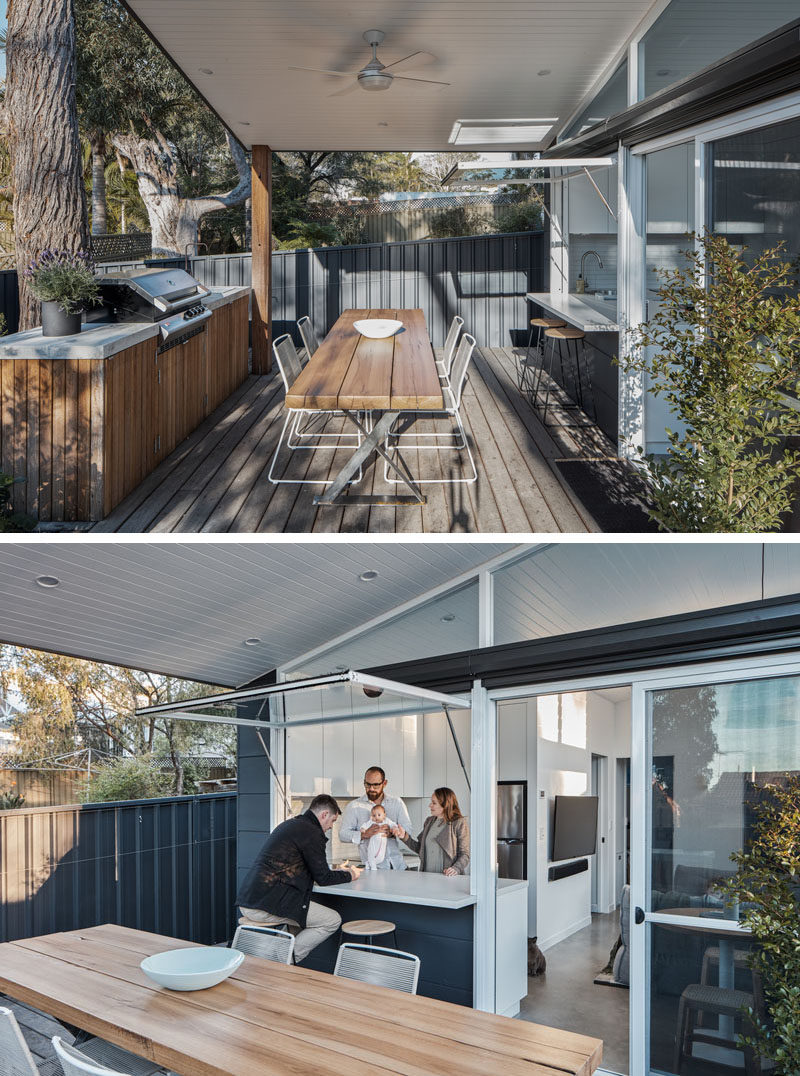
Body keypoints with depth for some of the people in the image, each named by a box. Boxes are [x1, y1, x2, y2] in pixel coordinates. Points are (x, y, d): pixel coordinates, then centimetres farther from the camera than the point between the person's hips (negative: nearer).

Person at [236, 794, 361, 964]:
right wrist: (349, 875, 16)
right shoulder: (312, 833, -8)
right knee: (333, 920, -1)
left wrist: (341, 871, 35)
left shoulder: (289, 824, 21)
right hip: (268, 904, -10)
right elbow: (323, 878, -4)